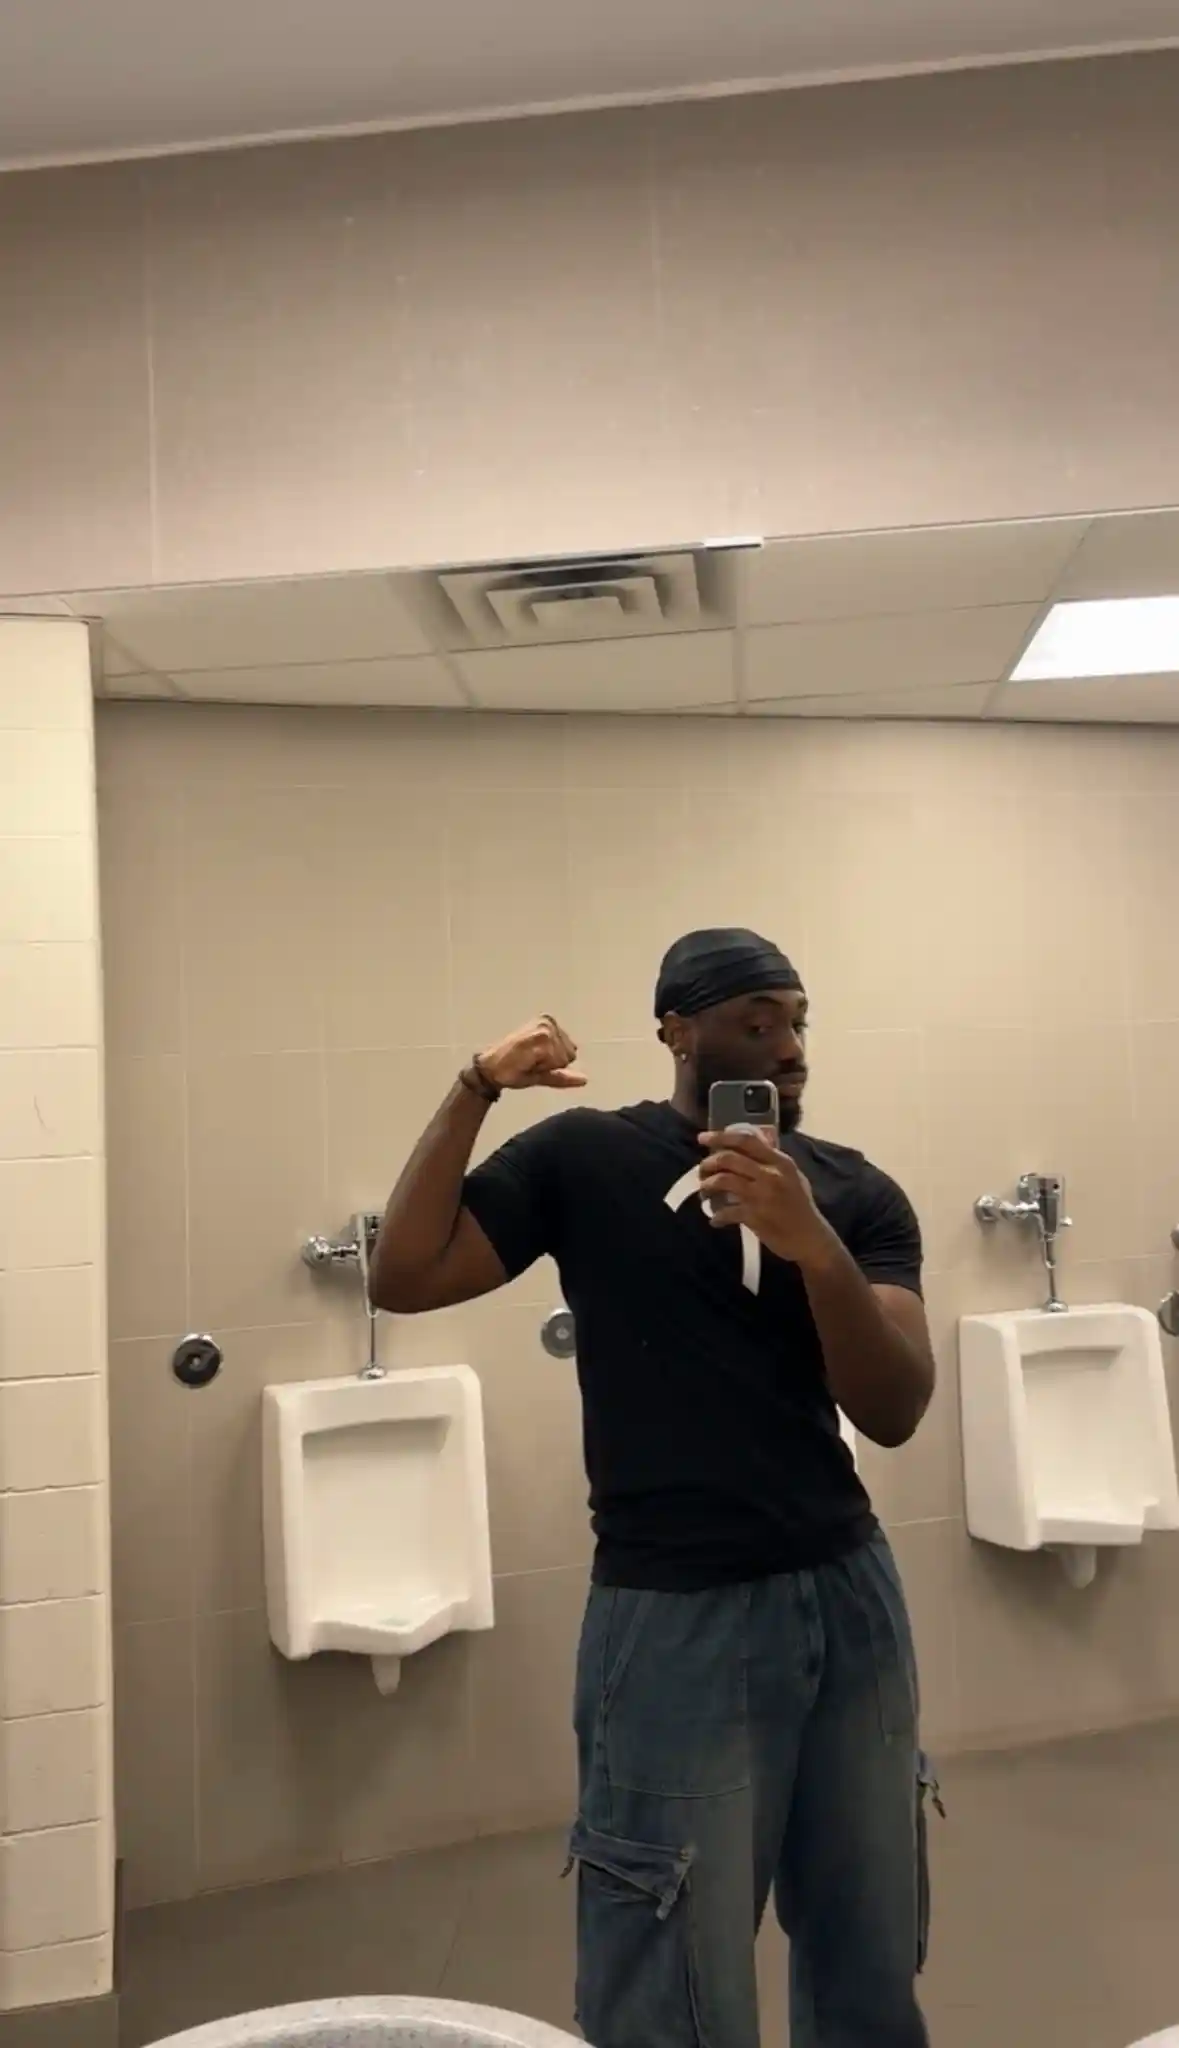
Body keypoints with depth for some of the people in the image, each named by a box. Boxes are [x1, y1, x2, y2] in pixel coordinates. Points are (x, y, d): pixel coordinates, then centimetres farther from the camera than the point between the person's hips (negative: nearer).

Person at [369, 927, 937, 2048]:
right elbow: (403, 1277, -8)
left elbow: (894, 1412, -7)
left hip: (850, 1596, 4)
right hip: (677, 1615, -3)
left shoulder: (856, 1192, 2)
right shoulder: (586, 1157, -3)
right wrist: (476, 1090, -17)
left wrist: (816, 1245, -23)